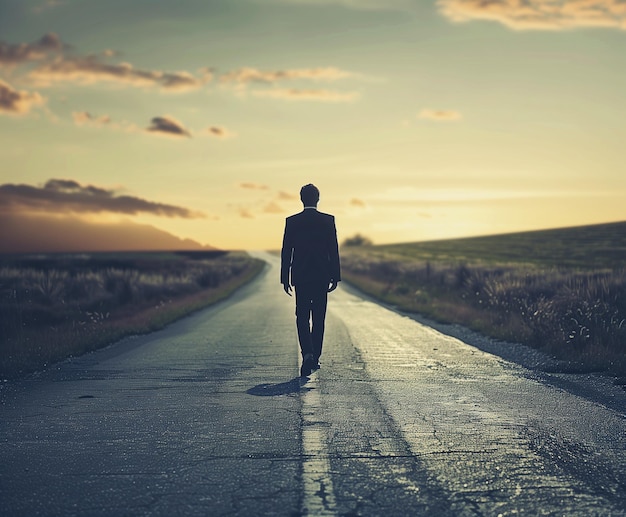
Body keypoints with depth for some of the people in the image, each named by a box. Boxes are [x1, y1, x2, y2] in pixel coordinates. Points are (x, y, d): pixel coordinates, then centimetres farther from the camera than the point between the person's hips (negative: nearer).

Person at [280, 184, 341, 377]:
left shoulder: (292, 221, -1)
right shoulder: (328, 220, -2)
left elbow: (286, 251, 0)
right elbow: (334, 250, -3)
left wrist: (285, 278, 6)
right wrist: (335, 277, 3)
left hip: (300, 276, 0)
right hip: (322, 276, 0)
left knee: (302, 317, 3)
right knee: (318, 318, 11)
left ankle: (308, 354, -17)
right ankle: (315, 357, 17)